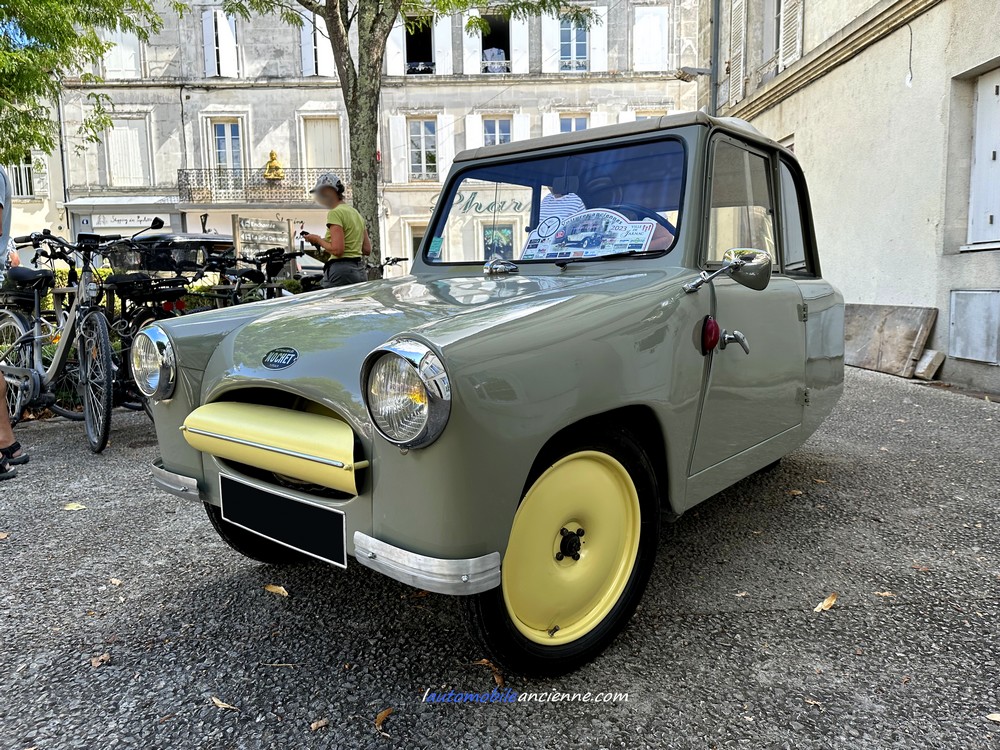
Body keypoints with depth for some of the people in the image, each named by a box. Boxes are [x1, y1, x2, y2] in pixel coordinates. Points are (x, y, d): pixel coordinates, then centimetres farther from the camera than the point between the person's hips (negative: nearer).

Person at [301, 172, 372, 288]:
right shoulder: (355, 212, 17)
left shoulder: (335, 213, -9)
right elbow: (367, 249, 16)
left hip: (341, 271, -9)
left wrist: (318, 240, -2)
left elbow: (337, 250, -18)